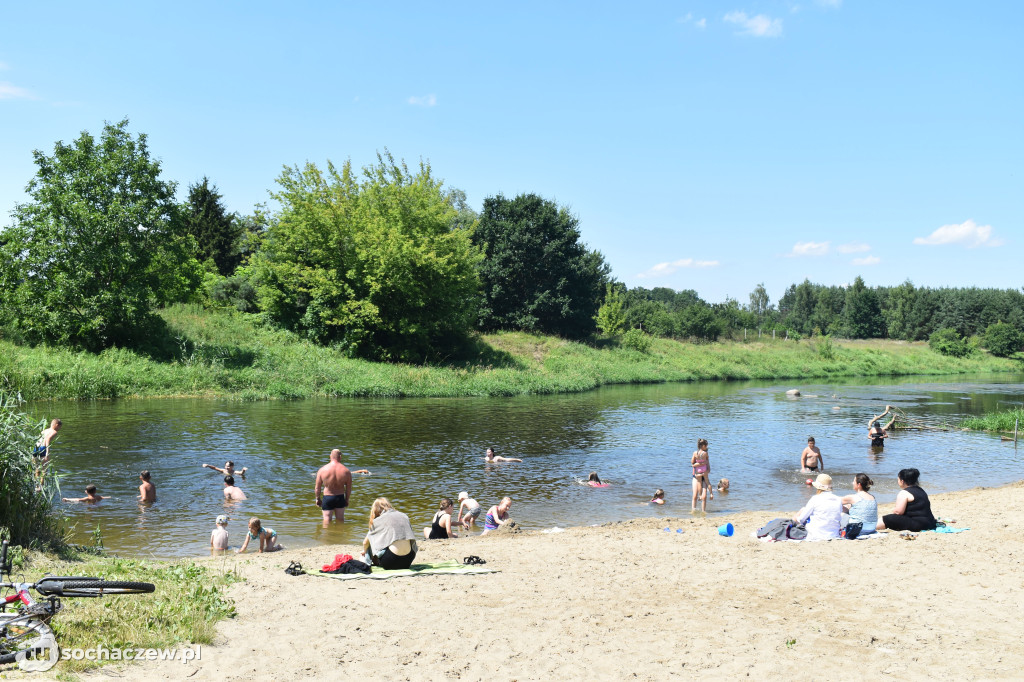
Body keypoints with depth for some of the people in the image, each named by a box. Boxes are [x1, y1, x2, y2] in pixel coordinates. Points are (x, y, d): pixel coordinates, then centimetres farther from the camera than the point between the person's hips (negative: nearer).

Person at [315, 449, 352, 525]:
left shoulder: (322, 470, -10)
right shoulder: (346, 471, -8)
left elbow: (317, 488, -3)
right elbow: (349, 488, 0)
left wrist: (318, 498, 13)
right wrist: (347, 499, 15)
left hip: (327, 498, -1)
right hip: (340, 497, 1)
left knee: (327, 519, 5)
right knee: (340, 519, 16)